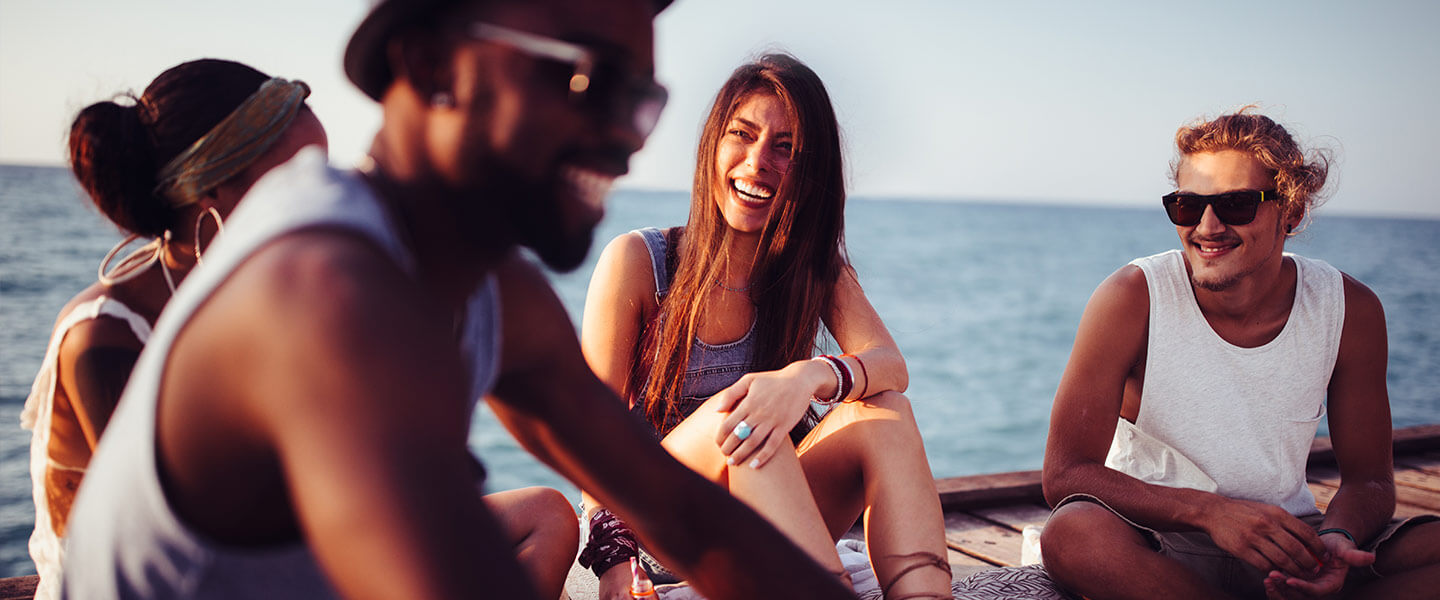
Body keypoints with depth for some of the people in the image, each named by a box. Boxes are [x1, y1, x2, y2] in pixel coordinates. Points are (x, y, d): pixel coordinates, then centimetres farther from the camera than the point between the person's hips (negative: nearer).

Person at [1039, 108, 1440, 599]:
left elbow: (1368, 479, 3)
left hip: (1285, 544, 3)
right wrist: (1210, 511, -30)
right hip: (1158, 546, -2)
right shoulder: (1132, 298, -16)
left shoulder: (1350, 310, -5)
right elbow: (1065, 475, -18)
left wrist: (1334, 537, -21)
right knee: (1075, 532, -36)